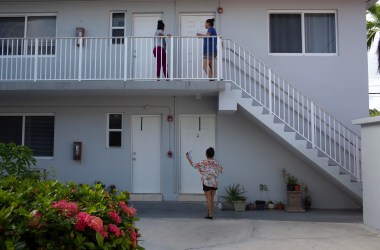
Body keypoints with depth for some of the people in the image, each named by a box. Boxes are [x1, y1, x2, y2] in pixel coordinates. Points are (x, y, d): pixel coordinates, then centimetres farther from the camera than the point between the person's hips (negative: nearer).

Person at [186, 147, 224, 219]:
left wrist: (188, 158, 4)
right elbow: (221, 170, 14)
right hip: (214, 183, 4)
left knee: (208, 199, 0)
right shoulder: (216, 163, 2)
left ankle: (210, 215, 2)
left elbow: (194, 165, -6)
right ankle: (210, 213, 18)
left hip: (207, 183, -4)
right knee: (212, 198, 11)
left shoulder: (203, 163, -10)